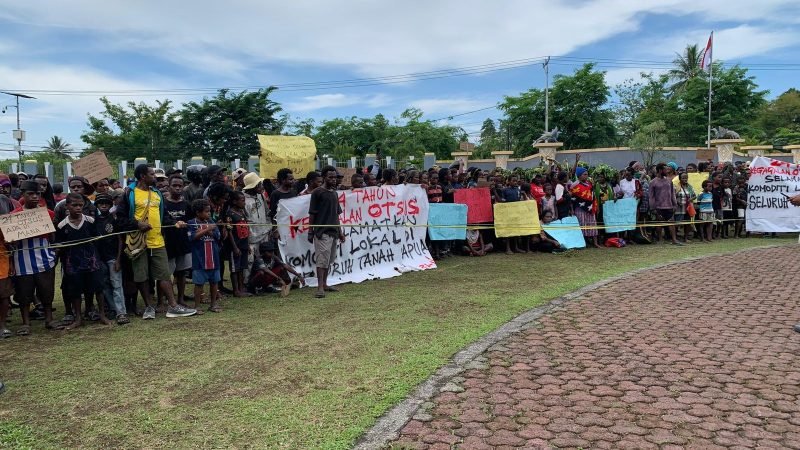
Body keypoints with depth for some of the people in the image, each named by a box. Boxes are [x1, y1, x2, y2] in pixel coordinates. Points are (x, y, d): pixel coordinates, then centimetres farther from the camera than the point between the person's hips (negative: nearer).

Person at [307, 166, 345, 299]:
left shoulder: (334, 193, 16)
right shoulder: (317, 193, -6)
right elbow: (312, 214, -7)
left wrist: (340, 231, 18)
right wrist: (310, 232, -10)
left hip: (333, 231, 8)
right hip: (322, 231, -7)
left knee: (329, 259, 11)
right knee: (323, 258, -11)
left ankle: (324, 284, 20)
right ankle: (320, 287, -11)